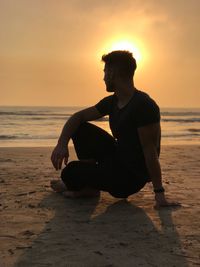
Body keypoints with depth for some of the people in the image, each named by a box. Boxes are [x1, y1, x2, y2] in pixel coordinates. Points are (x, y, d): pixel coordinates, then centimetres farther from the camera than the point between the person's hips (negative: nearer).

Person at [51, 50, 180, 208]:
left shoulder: (144, 106, -25)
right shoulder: (112, 102, 3)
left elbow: (150, 151, -26)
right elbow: (79, 116, 8)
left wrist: (159, 194, -24)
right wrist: (62, 143, -10)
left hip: (132, 178, -8)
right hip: (116, 158, 9)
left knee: (71, 172, -19)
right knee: (80, 129, 3)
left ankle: (89, 188, 16)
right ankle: (90, 180, 4)